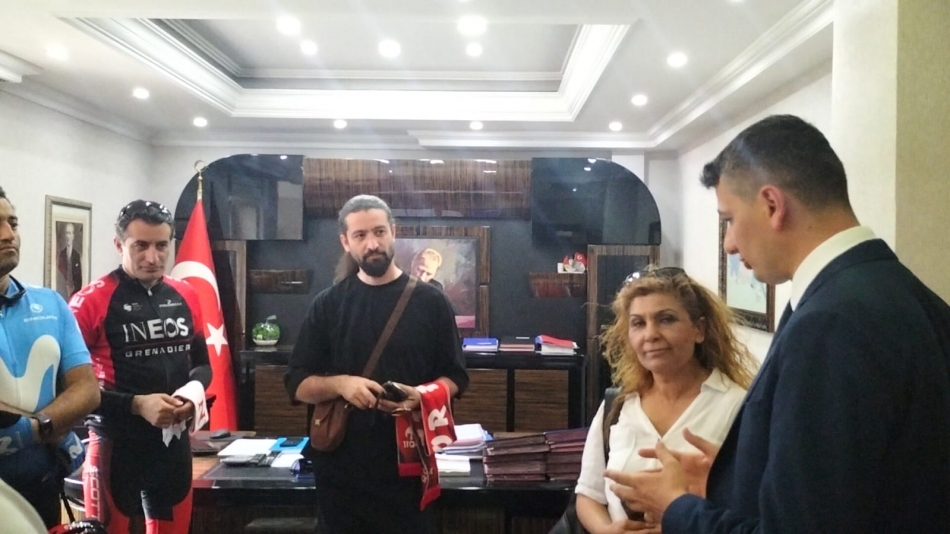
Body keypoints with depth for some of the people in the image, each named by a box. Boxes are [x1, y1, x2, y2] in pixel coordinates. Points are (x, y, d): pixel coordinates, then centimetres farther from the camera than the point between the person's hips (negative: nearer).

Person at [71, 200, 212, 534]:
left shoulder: (185, 296, 5)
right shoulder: (91, 302, -11)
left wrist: (196, 387, -8)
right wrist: (136, 404, -23)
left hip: (174, 441, 5)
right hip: (116, 444, -5)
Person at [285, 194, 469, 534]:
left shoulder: (429, 301, -1)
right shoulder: (327, 305, 1)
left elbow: (455, 378, 3)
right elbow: (297, 383, 2)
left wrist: (420, 396, -18)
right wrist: (340, 384, -18)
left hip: (408, 462, -1)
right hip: (340, 464, 1)